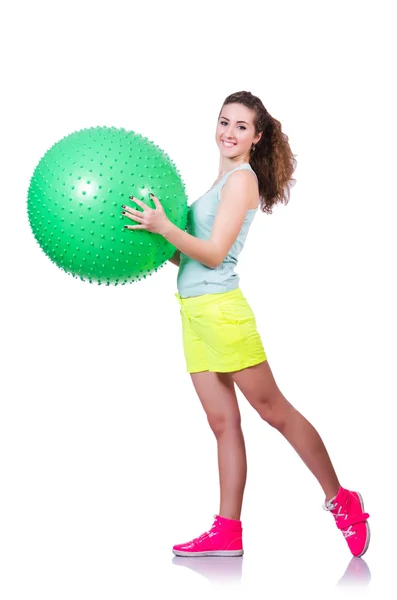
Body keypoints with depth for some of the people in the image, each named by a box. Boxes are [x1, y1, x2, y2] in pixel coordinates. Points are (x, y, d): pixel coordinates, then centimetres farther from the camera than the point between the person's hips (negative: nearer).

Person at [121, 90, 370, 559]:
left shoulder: (241, 178, -8)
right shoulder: (222, 181, 19)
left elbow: (213, 254, -16)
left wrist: (164, 227, -23)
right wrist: (148, 232, 13)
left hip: (220, 308, -8)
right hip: (194, 310, 8)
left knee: (272, 408, -3)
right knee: (222, 421, 6)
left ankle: (342, 502, 8)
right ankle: (227, 532, 7)